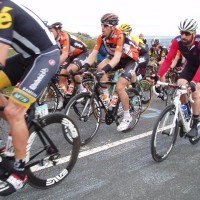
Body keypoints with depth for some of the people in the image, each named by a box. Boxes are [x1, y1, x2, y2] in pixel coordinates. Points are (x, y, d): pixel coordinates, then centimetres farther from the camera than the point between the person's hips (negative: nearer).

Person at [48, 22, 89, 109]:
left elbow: (64, 55, -39)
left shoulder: (64, 37, -29)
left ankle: (82, 89, -10)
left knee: (70, 70, -32)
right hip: (71, 56, 8)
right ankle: (61, 101, 3)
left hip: (82, 53, -8)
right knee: (61, 75, -5)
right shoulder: (54, 40, -7)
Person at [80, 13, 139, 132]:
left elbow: (117, 57, -41)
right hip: (116, 57, 6)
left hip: (130, 59, -6)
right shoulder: (102, 37, -14)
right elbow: (93, 54, -18)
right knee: (101, 67, -23)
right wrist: (85, 67, -35)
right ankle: (106, 96, -9)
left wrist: (105, 69, -56)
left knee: (119, 87, -20)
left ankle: (127, 117, -2)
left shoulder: (120, 36, -31)